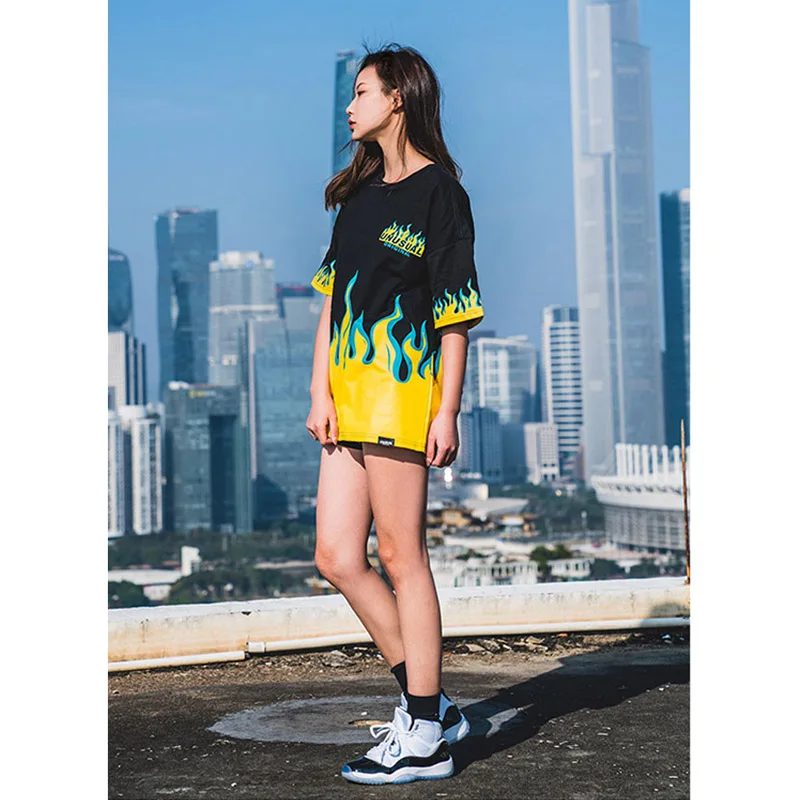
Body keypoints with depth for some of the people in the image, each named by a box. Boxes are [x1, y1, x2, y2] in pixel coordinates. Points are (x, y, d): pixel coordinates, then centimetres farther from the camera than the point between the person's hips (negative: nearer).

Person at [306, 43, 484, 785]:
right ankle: (428, 702, 19)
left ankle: (424, 736, 7)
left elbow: (455, 313, -8)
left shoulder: (439, 192, -4)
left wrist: (447, 410, -12)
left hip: (402, 389, -8)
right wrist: (320, 389, 6)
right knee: (336, 556, 6)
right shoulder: (359, 191, 18)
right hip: (349, 392, 8)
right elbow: (331, 294, 14)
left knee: (401, 557, -4)